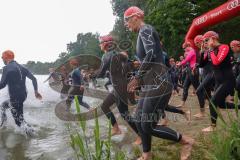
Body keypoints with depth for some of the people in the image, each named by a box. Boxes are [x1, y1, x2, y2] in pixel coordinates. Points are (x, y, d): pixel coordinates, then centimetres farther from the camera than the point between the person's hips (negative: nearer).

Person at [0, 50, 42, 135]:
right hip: (24, 96, 8)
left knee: (19, 120, 3)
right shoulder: (22, 67, 8)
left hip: (15, 98, -8)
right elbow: (34, 79, 8)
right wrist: (36, 91, 14)